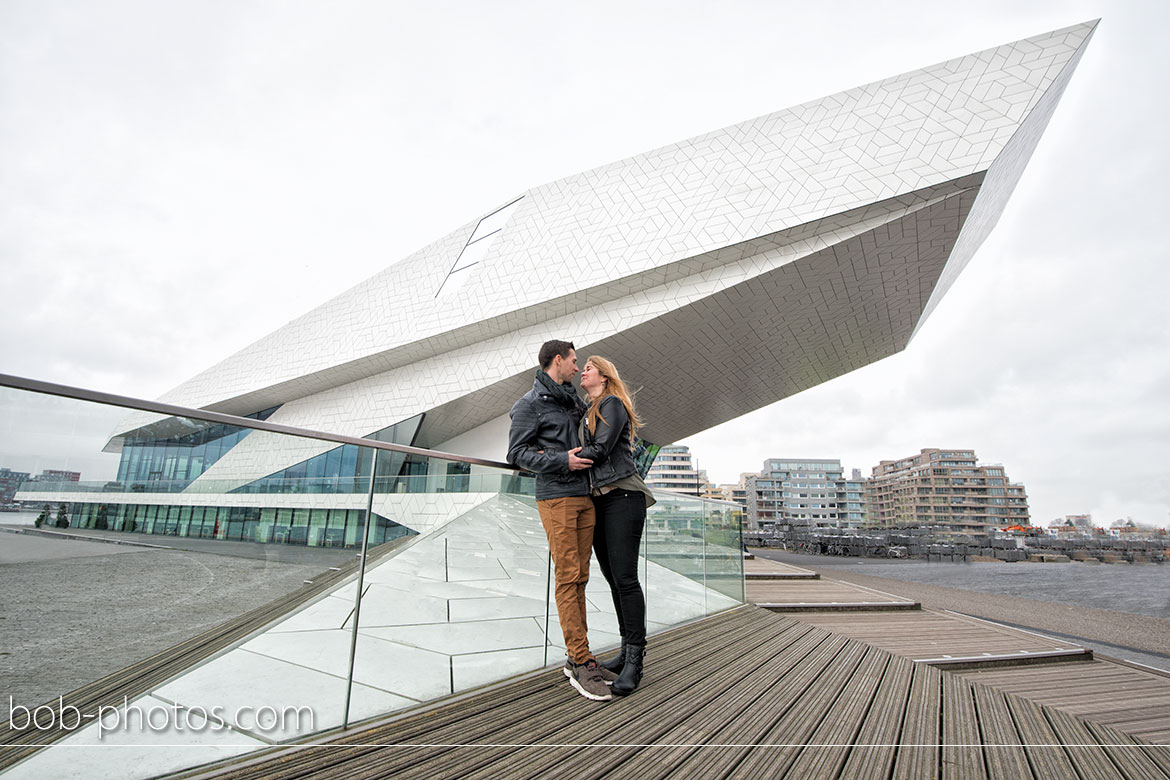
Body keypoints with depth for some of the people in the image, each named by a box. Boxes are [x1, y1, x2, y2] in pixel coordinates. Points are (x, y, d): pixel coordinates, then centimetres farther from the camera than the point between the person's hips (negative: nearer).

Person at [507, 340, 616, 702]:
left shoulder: (574, 399, 19)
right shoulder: (530, 403, -3)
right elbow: (517, 452, -8)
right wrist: (562, 461, -16)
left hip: (585, 496, 7)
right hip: (556, 498, -7)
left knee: (579, 577, 8)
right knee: (568, 577, -7)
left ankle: (576, 659, 16)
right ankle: (581, 663, 0)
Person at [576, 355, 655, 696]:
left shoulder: (613, 404, -3)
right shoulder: (587, 414, 23)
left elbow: (600, 449, -15)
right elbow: (580, 454, 16)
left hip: (622, 496, -8)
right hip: (596, 500, 8)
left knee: (624, 577, -9)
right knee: (613, 578, 9)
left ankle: (634, 661, -3)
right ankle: (628, 651, 18)